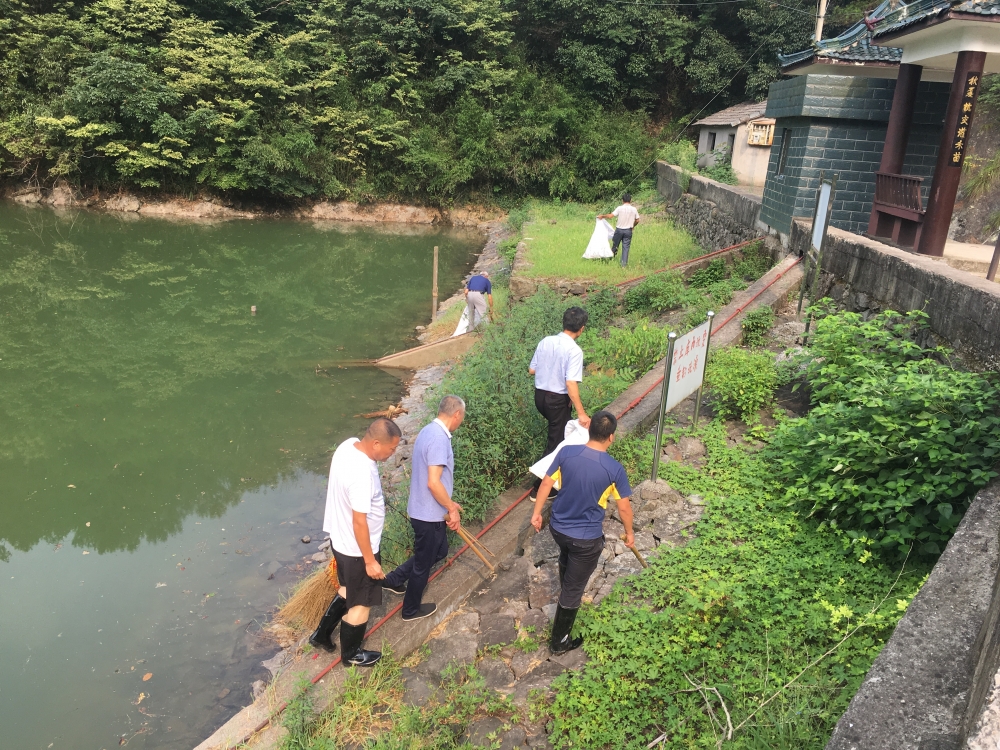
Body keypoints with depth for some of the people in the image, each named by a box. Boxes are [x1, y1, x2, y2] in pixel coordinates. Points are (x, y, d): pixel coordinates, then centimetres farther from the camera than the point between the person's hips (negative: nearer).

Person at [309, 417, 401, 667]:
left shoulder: (349, 445, -9)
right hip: (356, 548, -9)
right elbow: (359, 522, -29)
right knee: (361, 603, 15)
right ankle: (351, 654, 36)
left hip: (340, 539, 9)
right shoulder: (362, 474, -36)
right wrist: (370, 560, -19)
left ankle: (321, 634, 45)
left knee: (349, 590, 30)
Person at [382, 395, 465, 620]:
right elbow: (433, 483, -29)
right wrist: (452, 509, -16)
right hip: (429, 514, -9)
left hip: (424, 509, 9)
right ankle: (411, 610, 30)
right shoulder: (439, 438, -26)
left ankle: (394, 580, 33)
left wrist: (447, 504, 19)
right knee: (423, 563, 10)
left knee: (440, 551, 26)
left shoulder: (429, 431, 6)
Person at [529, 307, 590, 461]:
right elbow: (571, 383, -27)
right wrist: (581, 413, -25)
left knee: (555, 429, 30)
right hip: (558, 400, -7)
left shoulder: (545, 341, -2)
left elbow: (531, 370, 5)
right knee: (557, 439, 11)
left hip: (539, 395, 7)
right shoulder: (574, 350, -21)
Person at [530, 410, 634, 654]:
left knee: (567, 562, 36)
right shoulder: (614, 469, -21)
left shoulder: (566, 452, -12)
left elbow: (546, 483, -2)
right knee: (574, 588, 12)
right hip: (587, 538, -4)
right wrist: (629, 532, 10)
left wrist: (537, 513, 13)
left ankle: (568, 595, 62)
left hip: (558, 527, 5)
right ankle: (559, 641, 26)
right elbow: (624, 507, -9)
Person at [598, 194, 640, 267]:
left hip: (619, 229, -2)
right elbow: (637, 220, 6)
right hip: (628, 231, 2)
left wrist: (602, 216, 1)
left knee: (615, 245, 16)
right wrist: (633, 226, 26)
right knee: (626, 247, 4)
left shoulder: (620, 208, -9)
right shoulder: (634, 209, 0)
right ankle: (624, 264, 2)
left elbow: (610, 215, -14)